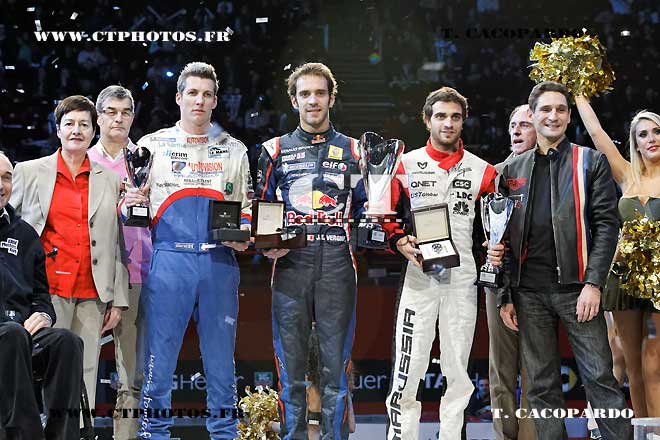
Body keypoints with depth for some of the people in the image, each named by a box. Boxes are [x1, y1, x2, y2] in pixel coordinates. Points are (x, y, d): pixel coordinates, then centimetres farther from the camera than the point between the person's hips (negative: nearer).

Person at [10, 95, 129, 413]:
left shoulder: (109, 180, 12)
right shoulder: (29, 172, 9)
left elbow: (116, 244, 12)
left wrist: (118, 300, 8)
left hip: (92, 294, 2)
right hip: (48, 291, -2)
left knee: (86, 374, 1)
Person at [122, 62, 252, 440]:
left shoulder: (234, 150, 16)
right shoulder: (153, 145, 11)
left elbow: (247, 206, 21)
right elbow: (130, 206, 12)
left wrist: (243, 234, 1)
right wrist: (131, 204, -10)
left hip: (219, 263, 2)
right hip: (169, 259, -1)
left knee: (221, 359, 5)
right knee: (160, 356, -3)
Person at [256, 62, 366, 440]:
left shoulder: (352, 150, 13)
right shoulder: (276, 150, 13)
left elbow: (364, 209, 16)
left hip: (337, 267, 0)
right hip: (290, 267, 0)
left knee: (336, 366, 1)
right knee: (291, 369, 3)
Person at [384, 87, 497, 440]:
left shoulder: (481, 170, 9)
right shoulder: (406, 165, 5)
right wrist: (400, 242, -11)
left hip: (463, 278, 2)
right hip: (418, 275, -2)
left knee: (458, 372, 7)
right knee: (409, 368, -7)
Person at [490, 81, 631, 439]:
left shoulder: (591, 162, 5)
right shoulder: (513, 170, 14)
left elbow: (606, 224, -2)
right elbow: (505, 237, 14)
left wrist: (593, 284, -13)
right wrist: (506, 295, 8)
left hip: (575, 288, -3)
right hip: (529, 292, 3)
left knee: (600, 379, -4)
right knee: (542, 386, 6)